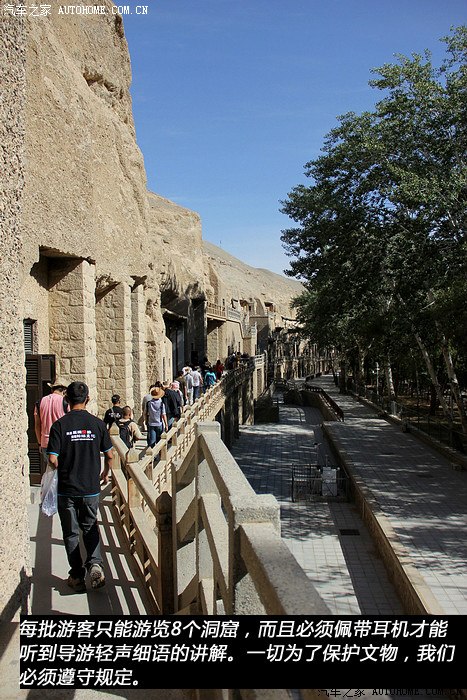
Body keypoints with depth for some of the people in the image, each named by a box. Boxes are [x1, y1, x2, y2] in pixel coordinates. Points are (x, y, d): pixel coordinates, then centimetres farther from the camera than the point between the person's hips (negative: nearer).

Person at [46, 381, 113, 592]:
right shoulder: (98, 424, -6)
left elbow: (52, 459, -14)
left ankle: (77, 577, 17)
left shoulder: (60, 425, -11)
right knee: (90, 529, 20)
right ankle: (94, 564, 0)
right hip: (91, 488, 2)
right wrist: (106, 473, 21)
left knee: (71, 533, 13)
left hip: (66, 489, -1)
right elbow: (108, 455, 1)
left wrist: (63, 470, 9)